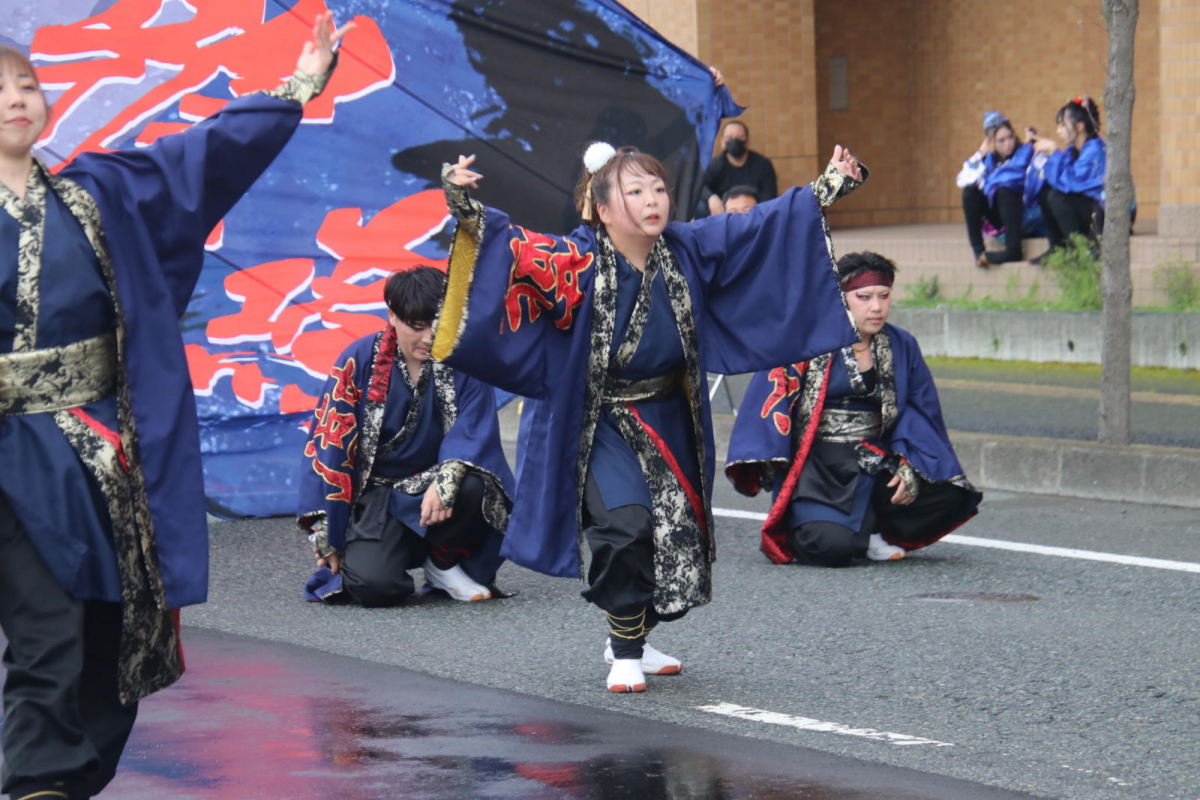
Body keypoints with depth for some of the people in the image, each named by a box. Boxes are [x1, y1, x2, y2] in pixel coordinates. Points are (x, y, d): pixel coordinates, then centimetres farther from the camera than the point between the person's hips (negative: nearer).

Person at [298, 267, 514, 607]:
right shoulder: (360, 359, -5)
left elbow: (474, 436, -11)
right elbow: (329, 441, -3)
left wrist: (446, 481, -34)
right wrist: (326, 535, -5)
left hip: (431, 487, 2)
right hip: (376, 495, -2)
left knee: (472, 487, -33)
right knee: (372, 585, -28)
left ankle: (444, 562, -2)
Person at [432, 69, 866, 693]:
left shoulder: (687, 250, -4)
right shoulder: (578, 261, -17)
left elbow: (762, 224, 2)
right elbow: (509, 244, -30)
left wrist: (828, 189, 0)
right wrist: (465, 206, -47)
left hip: (670, 422, 5)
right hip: (599, 423, -5)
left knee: (675, 534, 10)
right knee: (624, 523, -23)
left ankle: (631, 638, 34)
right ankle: (624, 654, -5)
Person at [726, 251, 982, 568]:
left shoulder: (901, 346, 10)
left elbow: (919, 410, 10)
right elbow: (771, 398, -6)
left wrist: (909, 466, -6)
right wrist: (766, 461, -17)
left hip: (876, 464, 5)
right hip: (819, 466, -5)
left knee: (948, 496, -18)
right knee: (831, 547, -31)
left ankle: (866, 532, 2)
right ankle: (798, 530, 6)